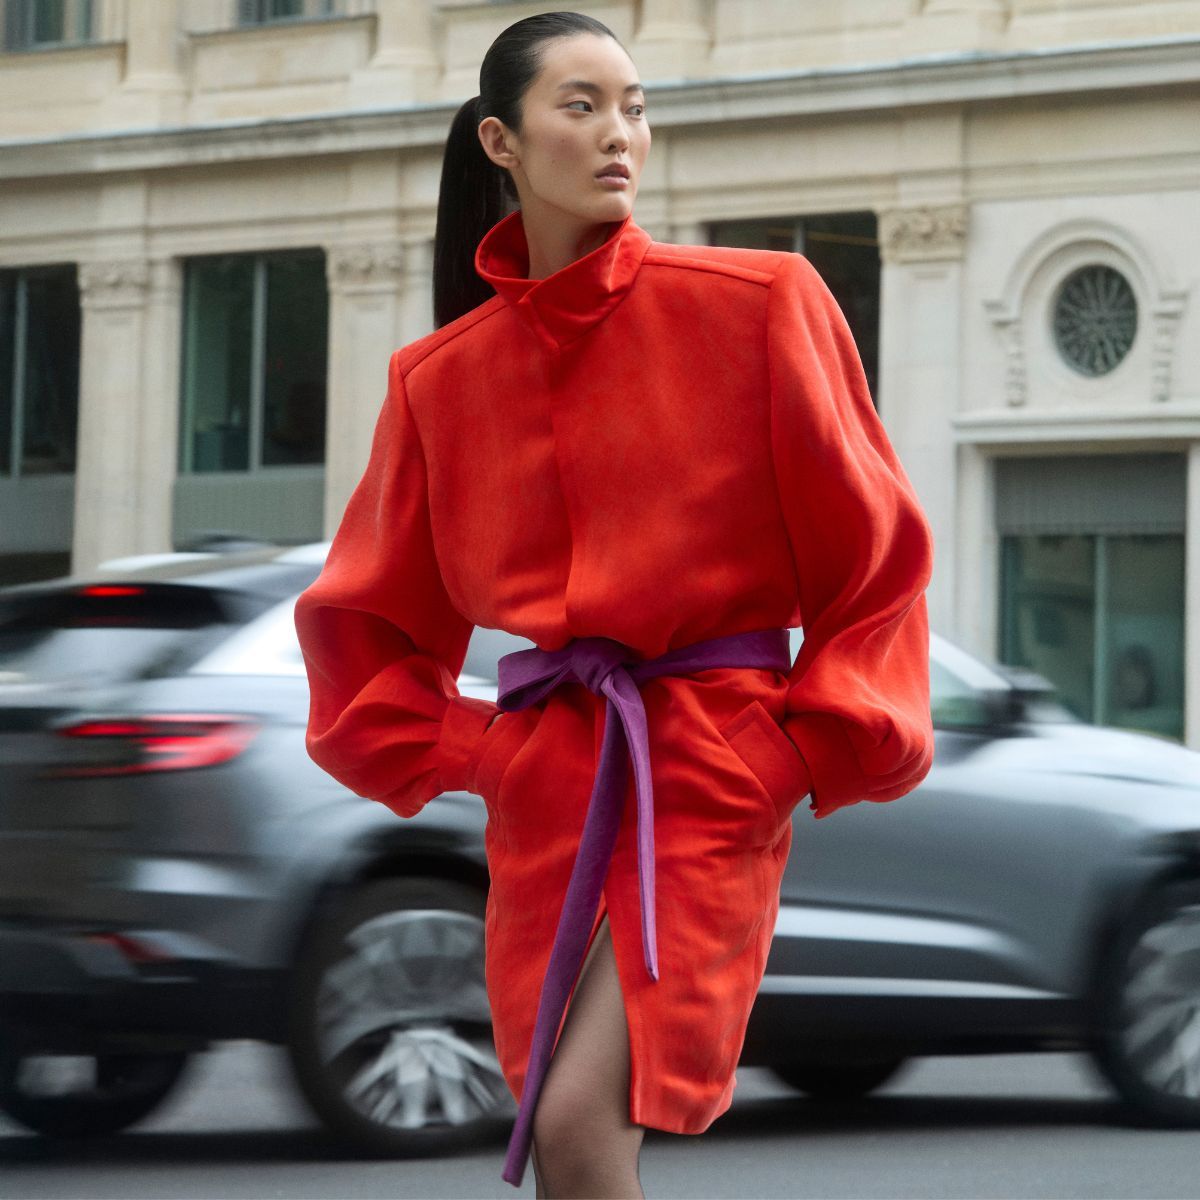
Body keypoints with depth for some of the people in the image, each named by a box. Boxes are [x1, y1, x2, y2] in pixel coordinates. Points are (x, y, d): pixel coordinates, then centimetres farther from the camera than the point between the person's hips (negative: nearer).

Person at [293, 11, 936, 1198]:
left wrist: (817, 752, -4)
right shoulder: (441, 378, 6)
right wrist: (452, 752, 6)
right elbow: (366, 610, 18)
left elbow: (871, 553, 1)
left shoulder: (759, 306, -4)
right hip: (543, 781, 4)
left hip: (713, 769, -4)